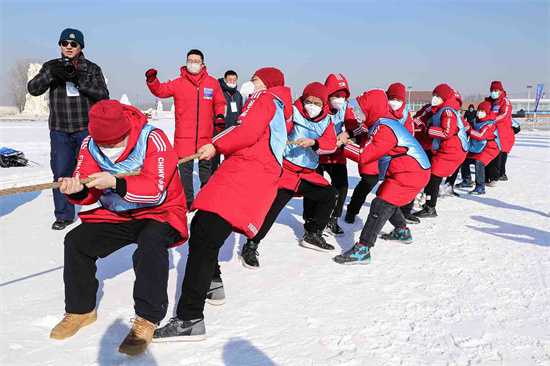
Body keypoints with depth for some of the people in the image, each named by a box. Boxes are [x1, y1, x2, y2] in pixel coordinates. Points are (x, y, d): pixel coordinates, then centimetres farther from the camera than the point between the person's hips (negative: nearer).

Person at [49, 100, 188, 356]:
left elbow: (155, 189, -29)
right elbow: (90, 194, -8)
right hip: (117, 216, 6)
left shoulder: (153, 139, -22)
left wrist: (115, 183, -41)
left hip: (158, 212, -5)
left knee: (151, 242, -36)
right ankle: (80, 309, 12)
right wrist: (77, 190, -32)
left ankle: (146, 319, -22)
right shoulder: (91, 145, -6)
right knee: (76, 240, -8)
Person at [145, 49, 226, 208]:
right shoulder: (178, 83, 3)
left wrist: (220, 116, 0)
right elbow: (161, 90, 2)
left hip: (206, 135, 1)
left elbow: (219, 103, 16)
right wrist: (152, 80, -16)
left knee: (206, 166, 12)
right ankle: (187, 200, 14)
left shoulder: (212, 83, 7)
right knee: (185, 168, 3)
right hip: (184, 134, -1)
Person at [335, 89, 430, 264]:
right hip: (414, 171, 11)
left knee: (381, 204, -17)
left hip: (410, 173, -11)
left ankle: (362, 250, -23)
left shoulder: (383, 128, -18)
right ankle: (402, 232, 43)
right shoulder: (386, 122, 14)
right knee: (386, 198, 25)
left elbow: (364, 156, -21)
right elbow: (371, 144, 20)